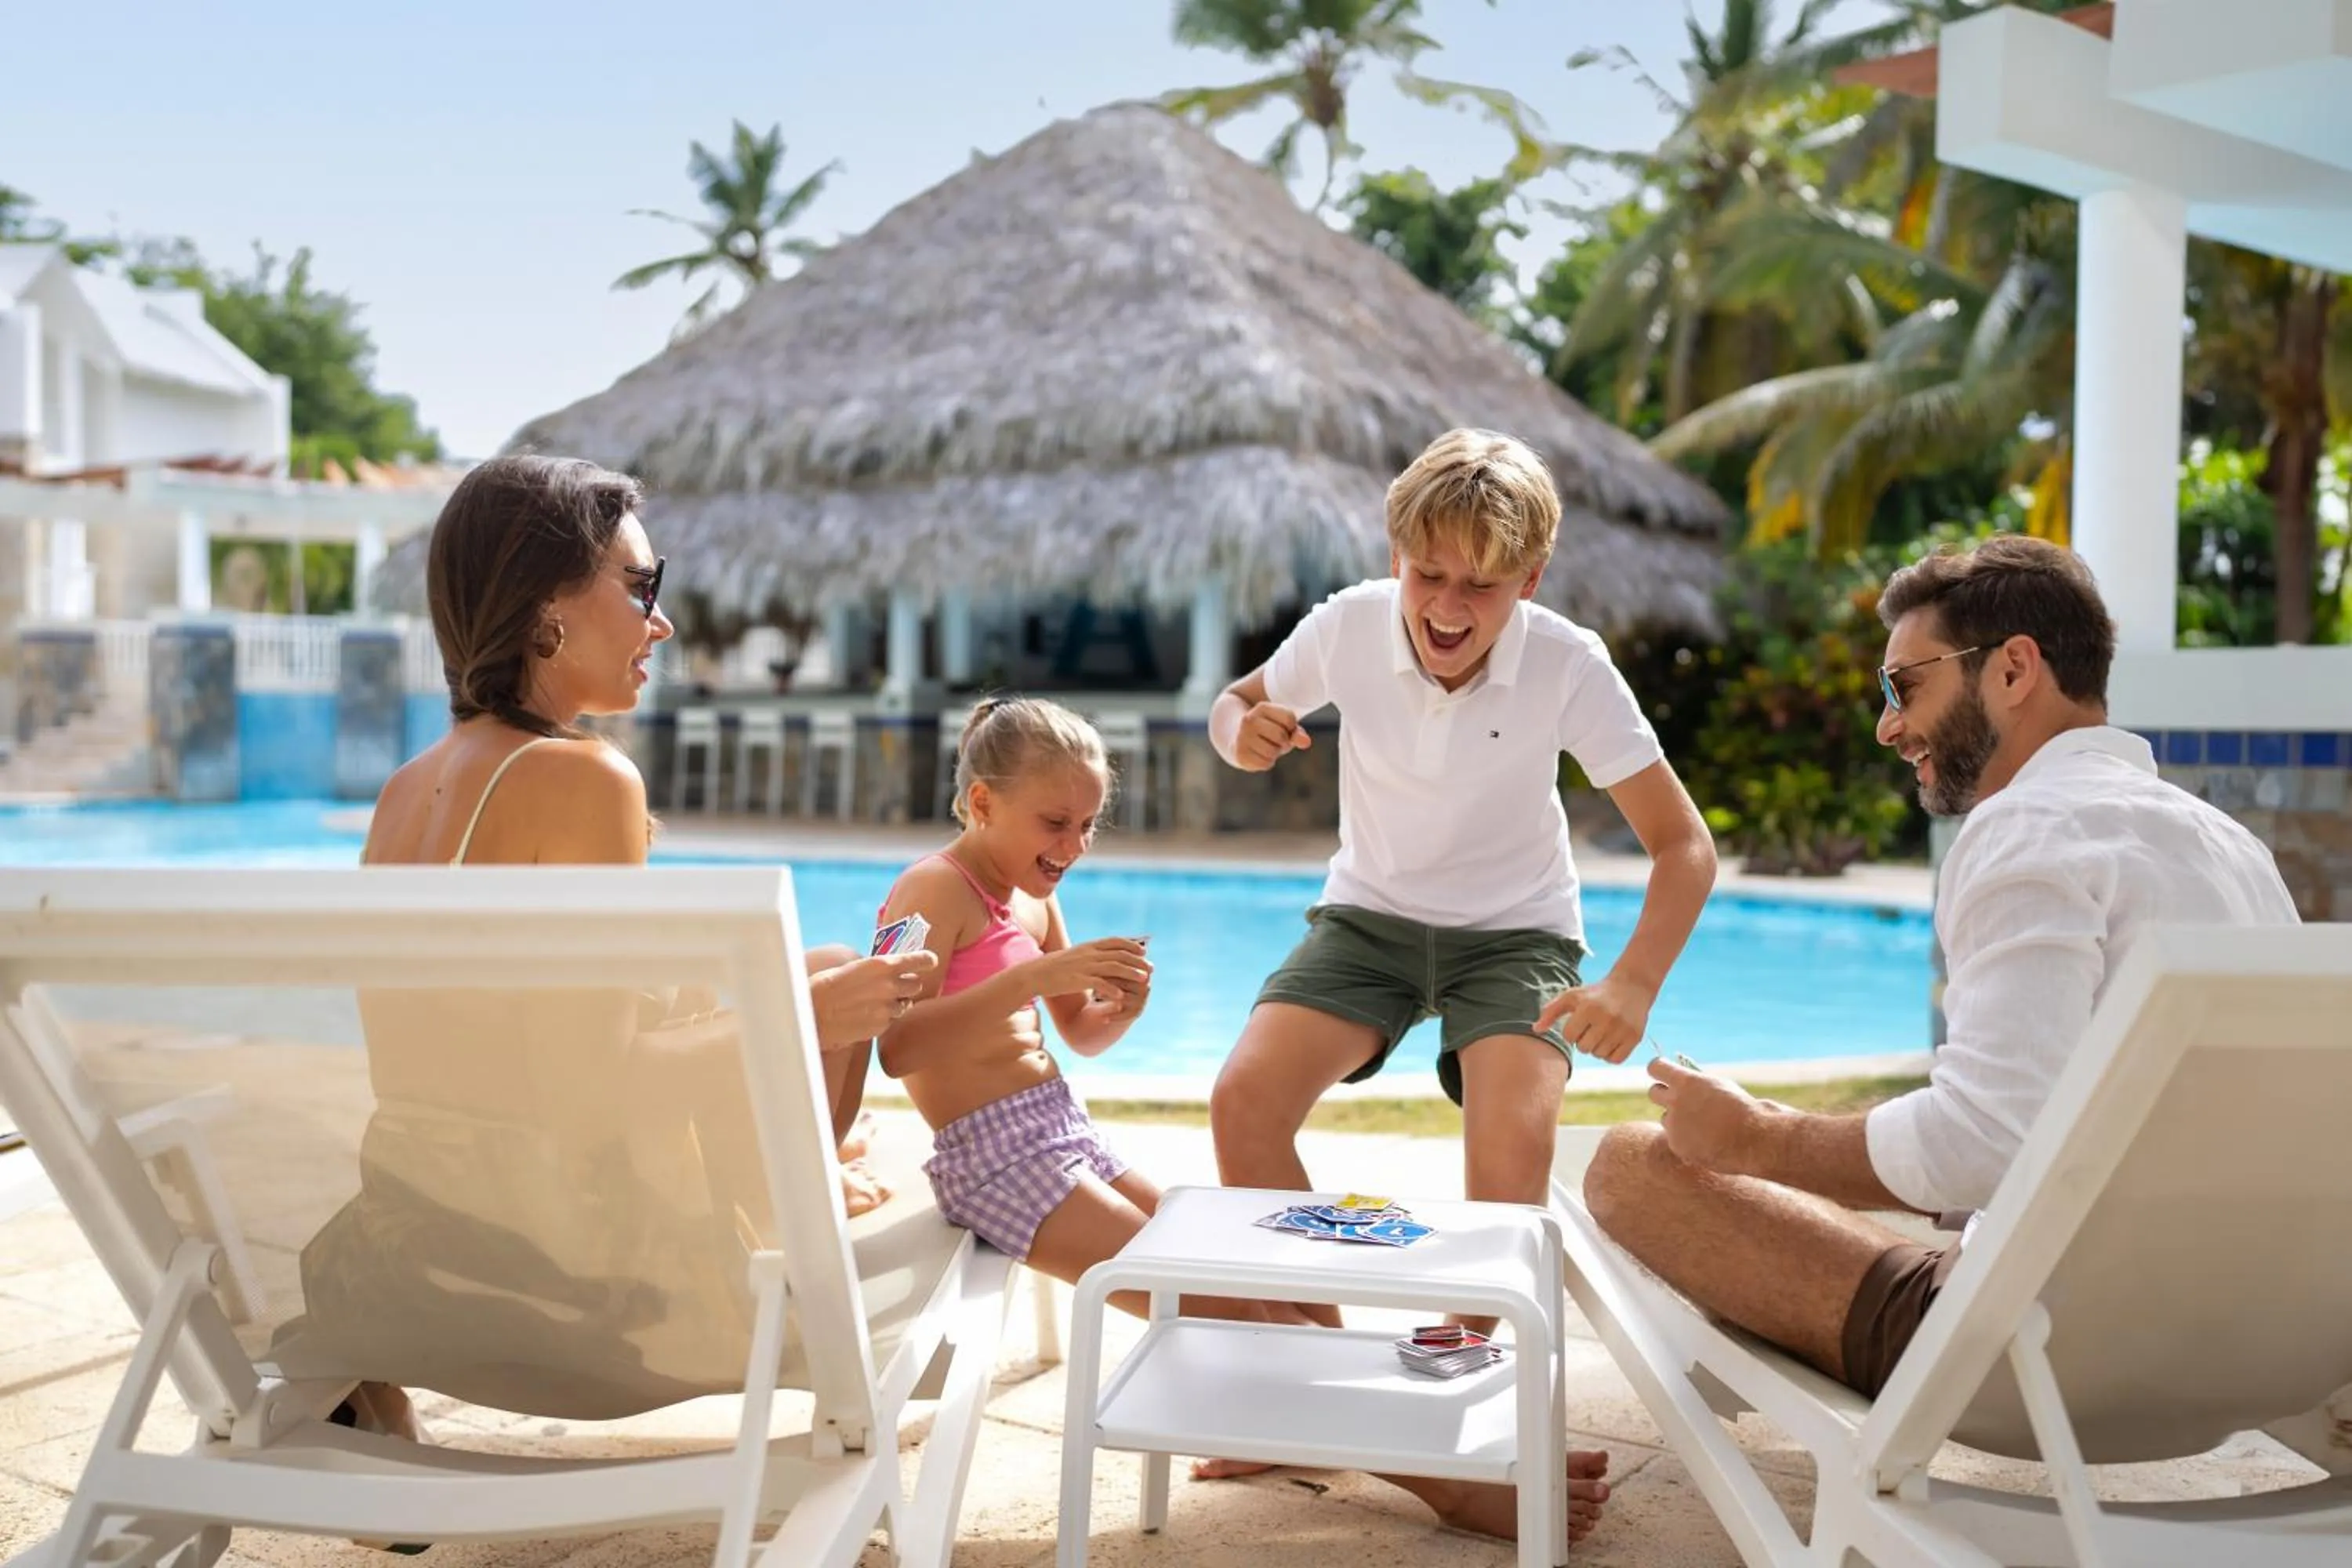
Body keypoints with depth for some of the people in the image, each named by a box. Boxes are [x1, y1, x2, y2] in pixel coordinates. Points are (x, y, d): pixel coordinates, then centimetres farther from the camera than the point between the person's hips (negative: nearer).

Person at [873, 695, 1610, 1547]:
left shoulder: (1033, 896, 14)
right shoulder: (933, 891, -13)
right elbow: (898, 1046, -27)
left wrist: (1120, 1007, -2)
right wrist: (1034, 975, -33)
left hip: (1068, 1134, 9)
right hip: (996, 1156, -9)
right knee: (1222, 1307, -12)